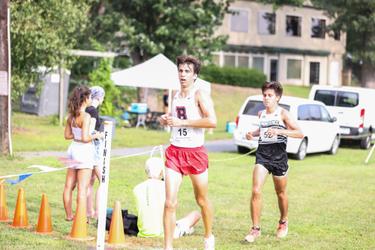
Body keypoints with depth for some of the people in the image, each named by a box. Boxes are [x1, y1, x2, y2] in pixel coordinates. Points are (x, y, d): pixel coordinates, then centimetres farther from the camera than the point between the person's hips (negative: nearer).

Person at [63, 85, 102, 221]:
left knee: (69, 185, 14)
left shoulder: (71, 116, 5)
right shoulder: (86, 116, -18)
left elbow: (67, 135, 12)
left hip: (73, 148, 8)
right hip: (84, 150, -8)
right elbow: (85, 138, -23)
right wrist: (95, 135, -6)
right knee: (82, 187, -4)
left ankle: (69, 215, 24)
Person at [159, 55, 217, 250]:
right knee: (170, 203, -7)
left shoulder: (199, 95, -8)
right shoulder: (176, 96, 11)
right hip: (174, 151, 4)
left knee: (202, 200, 13)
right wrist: (166, 120, 6)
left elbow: (212, 121, -23)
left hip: (195, 152, -4)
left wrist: (182, 122, -23)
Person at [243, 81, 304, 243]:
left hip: (279, 156, -3)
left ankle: (283, 222, 40)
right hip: (262, 155, 3)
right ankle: (255, 228, -6)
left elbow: (300, 133, -13)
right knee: (256, 190, -13)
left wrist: (279, 131, -24)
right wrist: (253, 134, 11)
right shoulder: (261, 114, 9)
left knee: (281, 193, 14)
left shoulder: (282, 113, -6)